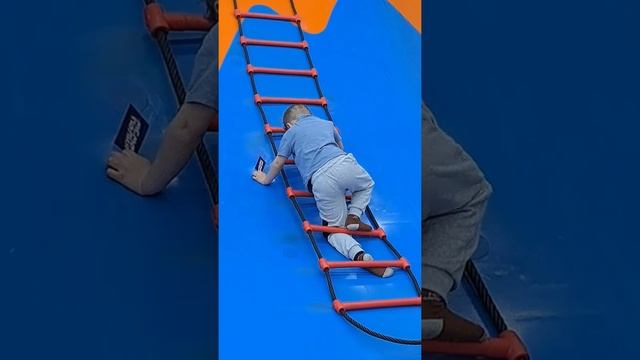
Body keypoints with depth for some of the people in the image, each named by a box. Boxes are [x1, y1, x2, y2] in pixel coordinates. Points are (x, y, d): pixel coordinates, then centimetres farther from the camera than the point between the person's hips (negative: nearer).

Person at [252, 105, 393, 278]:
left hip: (320, 180, -2)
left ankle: (358, 255, -19)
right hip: (344, 164, 2)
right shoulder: (327, 123, 34)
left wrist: (267, 179, 50)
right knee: (366, 185, 37)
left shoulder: (290, 133, 25)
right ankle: (353, 216, 10)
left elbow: (278, 163, 30)